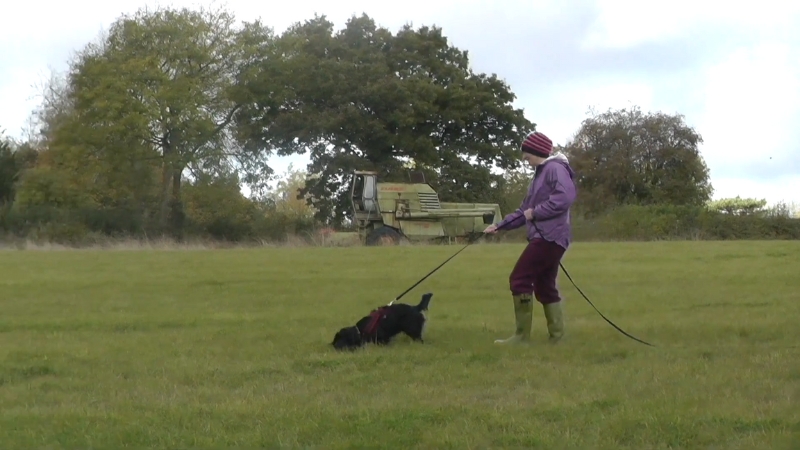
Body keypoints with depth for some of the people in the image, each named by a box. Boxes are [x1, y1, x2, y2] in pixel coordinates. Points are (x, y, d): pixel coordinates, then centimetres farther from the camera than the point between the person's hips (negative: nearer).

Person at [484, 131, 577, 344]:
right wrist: (499, 225, 19)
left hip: (550, 237, -11)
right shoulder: (540, 174, 23)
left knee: (519, 279, -11)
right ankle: (556, 334, 10)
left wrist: (536, 212, -18)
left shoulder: (555, 168, -9)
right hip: (543, 237, 11)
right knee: (544, 286, 10)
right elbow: (524, 211, 26)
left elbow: (565, 197, -26)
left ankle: (522, 335, -9)